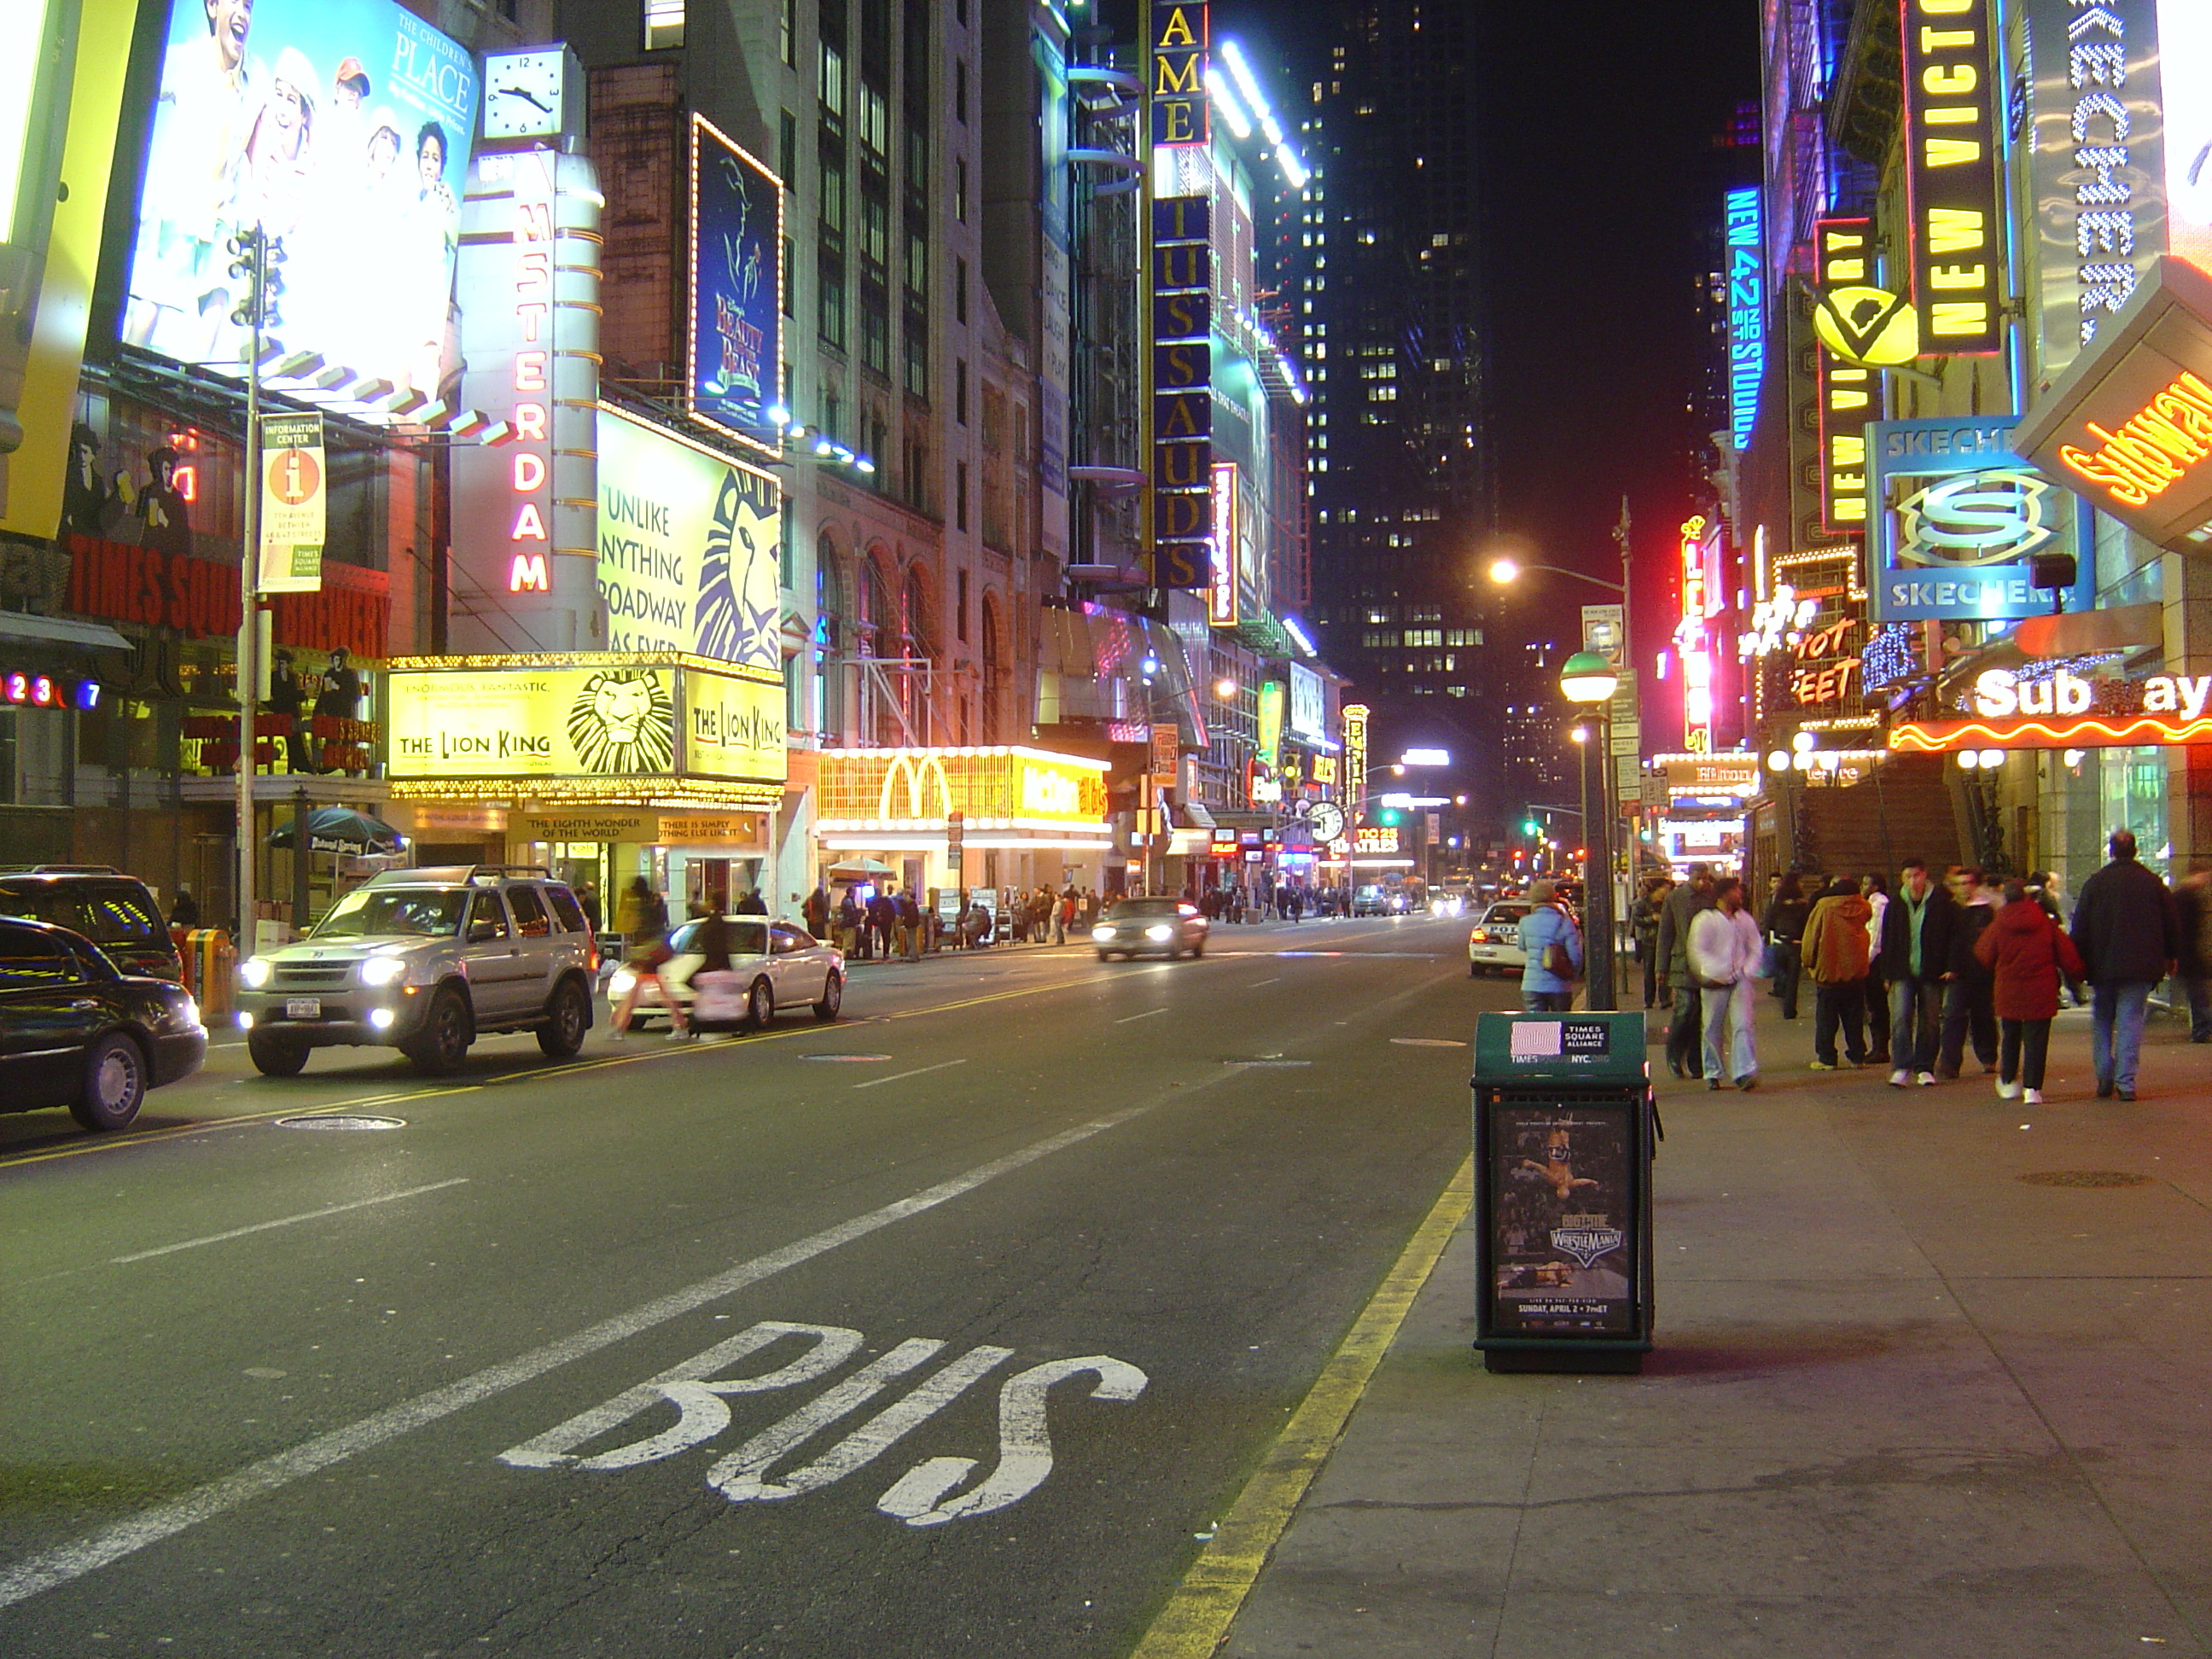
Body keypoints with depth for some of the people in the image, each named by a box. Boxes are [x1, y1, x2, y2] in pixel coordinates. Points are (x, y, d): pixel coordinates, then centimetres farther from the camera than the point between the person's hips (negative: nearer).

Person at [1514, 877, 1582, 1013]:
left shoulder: (1526, 922, -2)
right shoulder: (1565, 923, -7)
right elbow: (1575, 956, -6)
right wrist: (1574, 976, 9)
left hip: (1532, 985, 1)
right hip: (1560, 986, -1)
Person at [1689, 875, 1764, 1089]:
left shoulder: (1745, 918, 12)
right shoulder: (1705, 919, -4)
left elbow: (1756, 947, 16)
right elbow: (1698, 951, -9)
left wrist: (1748, 972, 1)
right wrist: (1718, 974, -17)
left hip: (1740, 981, 3)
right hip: (1714, 983, -3)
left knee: (1742, 1025, -9)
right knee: (1713, 1029, 4)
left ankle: (1745, 1072, -14)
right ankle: (1712, 1073, 16)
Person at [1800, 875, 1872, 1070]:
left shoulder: (1824, 908, -10)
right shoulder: (1863, 908, -2)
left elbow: (1811, 938, -7)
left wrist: (1808, 963, 4)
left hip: (1828, 971, -3)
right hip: (1856, 972, 3)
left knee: (1826, 1018, 3)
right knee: (1854, 1018, 12)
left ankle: (1826, 1058, 1)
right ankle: (1857, 1056, 14)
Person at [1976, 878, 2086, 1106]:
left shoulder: (1997, 926, -5)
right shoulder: (2047, 924, -4)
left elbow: (1984, 956, 7)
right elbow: (2068, 955, 0)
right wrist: (2078, 975, 16)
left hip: (2007, 992, 1)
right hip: (2040, 992, -1)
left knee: (2010, 1038, 19)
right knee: (2036, 1040, 2)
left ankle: (2009, 1082, 27)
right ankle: (2032, 1088, -5)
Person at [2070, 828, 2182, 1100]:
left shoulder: (2095, 883, -1)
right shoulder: (2153, 883, 1)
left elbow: (2079, 927, 0)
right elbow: (2172, 922, 7)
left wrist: (2080, 962, 8)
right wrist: (2171, 956, 20)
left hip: (2102, 965, 0)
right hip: (2140, 965, 0)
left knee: (2102, 1021, 12)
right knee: (2131, 1021, 1)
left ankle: (2104, 1078, 7)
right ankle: (2125, 1082, -5)